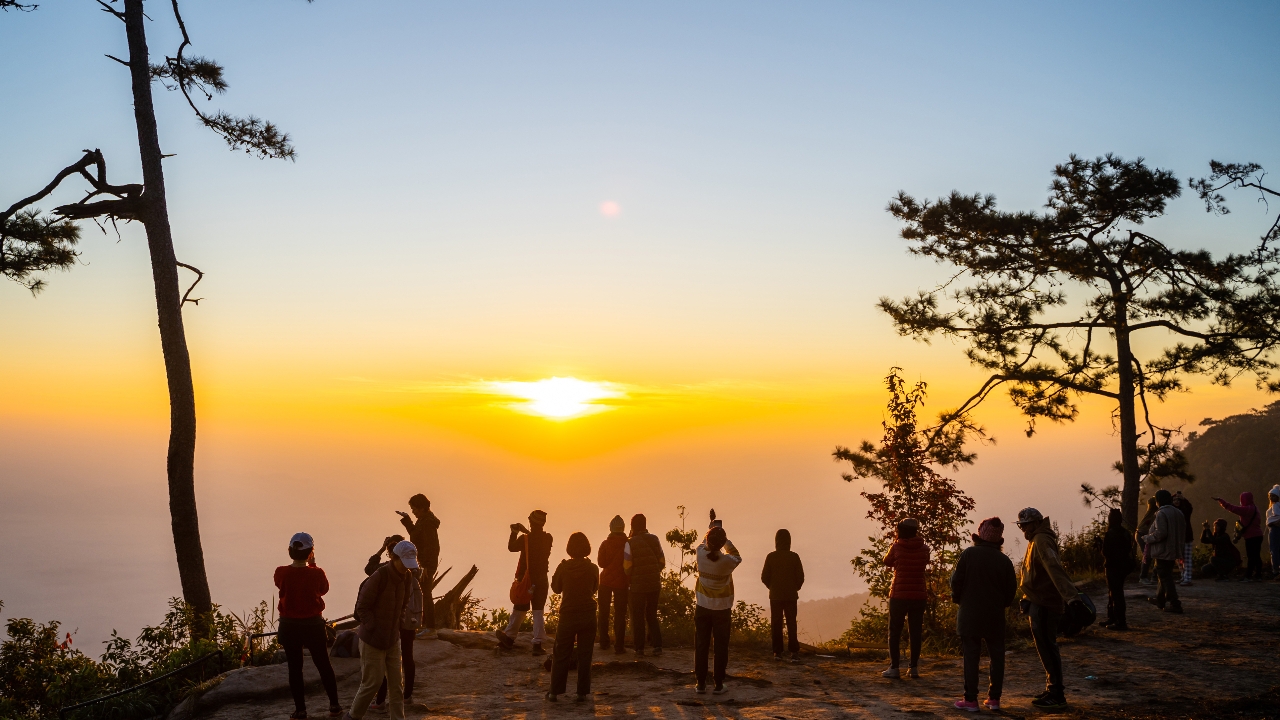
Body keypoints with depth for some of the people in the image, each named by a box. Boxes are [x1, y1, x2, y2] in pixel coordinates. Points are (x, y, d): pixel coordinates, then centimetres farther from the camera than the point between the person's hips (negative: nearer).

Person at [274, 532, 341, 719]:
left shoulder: (280, 573, -12)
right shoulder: (317, 573, -14)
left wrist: (297, 564, 9)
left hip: (289, 625, 1)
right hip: (313, 624, 0)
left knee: (294, 668, 10)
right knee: (323, 665, 12)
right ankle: (334, 705, 18)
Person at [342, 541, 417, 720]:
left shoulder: (408, 579, -1)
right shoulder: (379, 577, -21)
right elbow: (362, 607, -16)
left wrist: (399, 624, 5)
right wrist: (375, 629, -16)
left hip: (393, 639, 6)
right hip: (372, 638, -6)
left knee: (395, 682, 7)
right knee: (373, 681, 0)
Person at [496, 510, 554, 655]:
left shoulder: (524, 539, -14)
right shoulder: (548, 539, -5)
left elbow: (511, 547, 0)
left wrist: (514, 532, 11)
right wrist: (526, 531, 15)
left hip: (525, 579, -1)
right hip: (541, 580, 1)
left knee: (519, 610, 14)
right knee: (538, 611, 5)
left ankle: (508, 638, 19)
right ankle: (538, 644, -1)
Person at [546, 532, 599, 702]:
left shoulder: (563, 567, -9)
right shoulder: (593, 568, -7)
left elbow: (556, 588, 5)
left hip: (568, 615, 0)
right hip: (588, 615, 1)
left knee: (561, 654, 9)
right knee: (584, 654, 7)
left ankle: (554, 692, 10)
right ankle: (582, 693, 8)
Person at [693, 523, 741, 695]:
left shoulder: (701, 554, -14)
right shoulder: (727, 561, -20)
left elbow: (704, 544, 11)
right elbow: (737, 557, 5)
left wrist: (713, 527, 23)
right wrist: (724, 538, 5)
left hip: (703, 608, 2)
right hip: (722, 609, -2)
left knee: (701, 646, 9)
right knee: (721, 647, 8)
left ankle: (700, 683, 12)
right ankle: (718, 684, 10)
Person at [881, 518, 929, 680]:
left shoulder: (896, 547, -10)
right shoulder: (924, 549, -2)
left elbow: (887, 562, 8)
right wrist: (918, 540, 17)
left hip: (899, 595, -3)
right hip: (918, 596, 3)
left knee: (895, 632, 5)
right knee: (915, 632, 10)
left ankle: (894, 668, 2)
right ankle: (914, 668, 10)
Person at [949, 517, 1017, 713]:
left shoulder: (968, 554, -9)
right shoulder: (1004, 560, -2)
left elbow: (956, 581, -8)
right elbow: (1011, 590, 2)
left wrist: (957, 600, 11)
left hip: (970, 614, -2)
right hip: (995, 616, 2)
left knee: (971, 657, 1)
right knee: (997, 656, 12)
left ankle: (971, 699, 1)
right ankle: (994, 698, 14)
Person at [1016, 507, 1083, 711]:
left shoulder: (1041, 540, -18)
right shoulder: (1036, 539, 14)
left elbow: (1055, 568, -33)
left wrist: (1070, 595, -44)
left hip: (1043, 603, -11)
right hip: (1039, 602, 11)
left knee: (1047, 648, -7)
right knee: (1045, 647, 18)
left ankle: (1057, 696, -3)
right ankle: (1053, 688, 30)